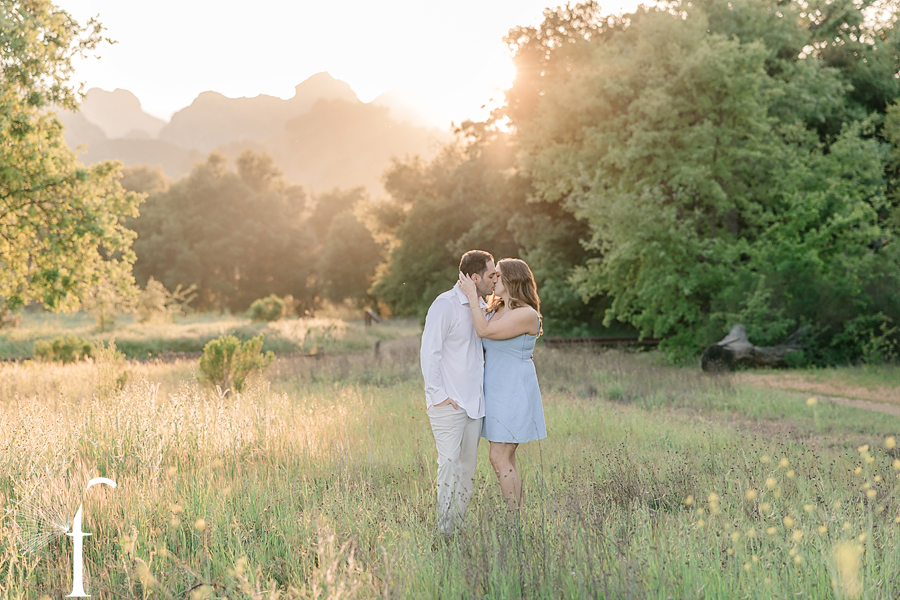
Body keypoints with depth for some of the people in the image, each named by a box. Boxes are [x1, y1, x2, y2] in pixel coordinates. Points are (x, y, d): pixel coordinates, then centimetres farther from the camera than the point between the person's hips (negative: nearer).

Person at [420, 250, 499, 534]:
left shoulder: (480, 306, 14)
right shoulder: (445, 305, -11)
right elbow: (429, 352, -14)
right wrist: (438, 394, -15)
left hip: (474, 402, 8)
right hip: (448, 403, -8)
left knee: (468, 467, 9)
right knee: (449, 463, -10)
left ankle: (460, 526, 16)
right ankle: (444, 530, -5)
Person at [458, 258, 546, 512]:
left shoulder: (527, 315, -15)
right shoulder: (496, 310, 13)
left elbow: (484, 331, -23)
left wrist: (472, 295, -18)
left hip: (513, 393, -9)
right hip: (496, 392, 9)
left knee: (500, 458, -10)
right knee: (505, 458, 9)